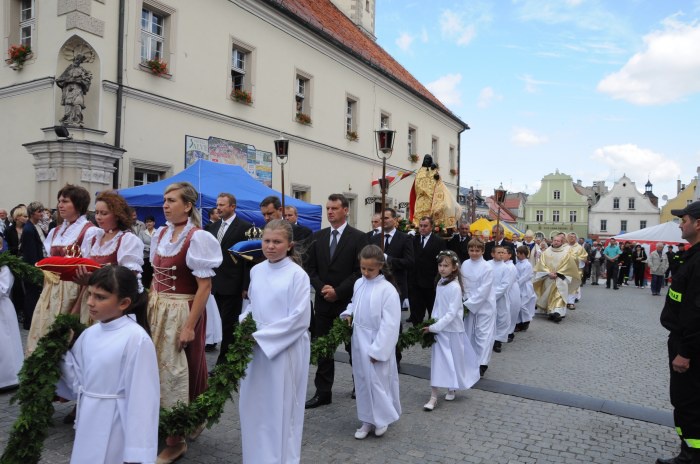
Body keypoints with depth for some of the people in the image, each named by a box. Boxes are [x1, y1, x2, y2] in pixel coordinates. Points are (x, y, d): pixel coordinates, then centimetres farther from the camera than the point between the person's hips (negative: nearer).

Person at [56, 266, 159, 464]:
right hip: (88, 427, 7)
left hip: (116, 430, -7)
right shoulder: (89, 334, 1)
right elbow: (77, 384, 7)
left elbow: (141, 399, -21)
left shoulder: (136, 339, -21)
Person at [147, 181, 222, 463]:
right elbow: (156, 277, 15)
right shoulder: (160, 234, 7)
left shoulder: (197, 238, -14)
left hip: (183, 312, -7)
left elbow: (204, 286, -17)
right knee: (159, 367, 15)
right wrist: (151, 308, 9)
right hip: (158, 310, 7)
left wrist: (190, 326, -19)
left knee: (177, 371, 2)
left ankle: (176, 439, 17)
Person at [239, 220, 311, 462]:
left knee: (280, 410, 7)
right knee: (253, 406, 13)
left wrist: (259, 336, -15)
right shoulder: (256, 271, 5)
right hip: (256, 349, 5)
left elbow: (299, 318, -16)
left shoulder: (297, 274, -12)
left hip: (285, 350, -5)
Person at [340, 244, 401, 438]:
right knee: (362, 381, 13)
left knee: (377, 381, 1)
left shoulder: (388, 290, -17)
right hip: (359, 340, 6)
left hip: (377, 343, -6)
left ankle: (383, 418, 24)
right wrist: (348, 314, -3)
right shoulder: (358, 284, 1)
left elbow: (389, 324, -17)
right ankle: (368, 420, 28)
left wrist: (378, 349, -17)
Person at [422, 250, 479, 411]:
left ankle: (451, 389, 32)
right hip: (438, 329, 6)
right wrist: (432, 324, 3)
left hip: (452, 330, -6)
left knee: (453, 361, 11)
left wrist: (434, 327, -20)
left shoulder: (455, 287, -18)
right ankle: (433, 397, 11)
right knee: (437, 361, 5)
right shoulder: (440, 283, 4)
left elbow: (452, 313, -21)